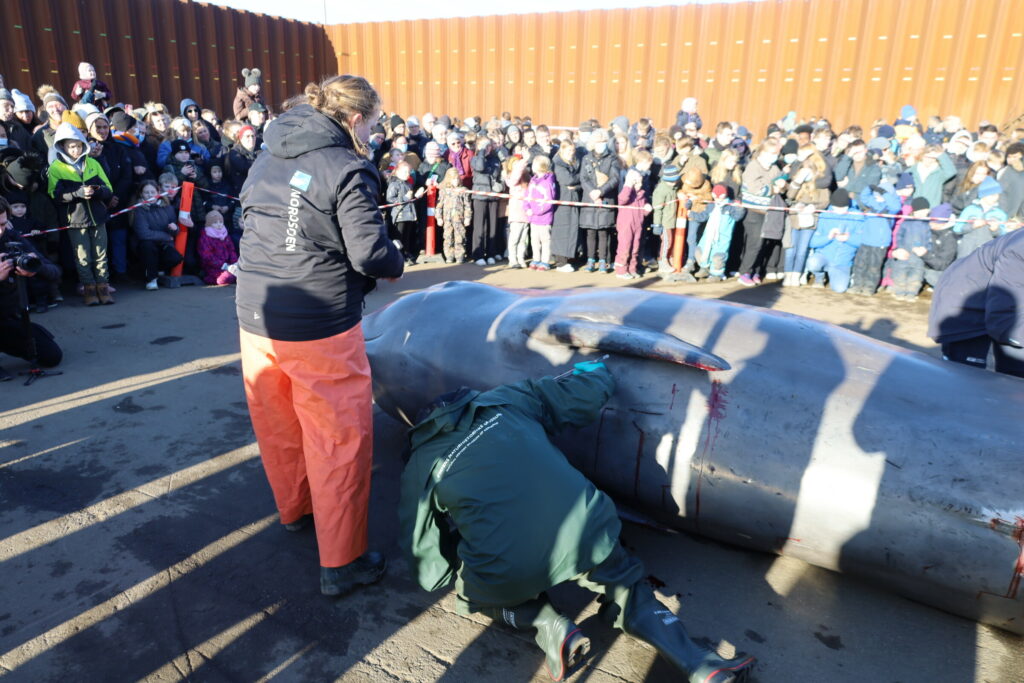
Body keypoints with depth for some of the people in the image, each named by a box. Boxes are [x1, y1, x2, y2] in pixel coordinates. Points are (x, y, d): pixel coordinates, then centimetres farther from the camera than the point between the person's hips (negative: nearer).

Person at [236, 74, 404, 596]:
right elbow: (370, 254, -18)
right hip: (319, 325, -7)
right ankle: (341, 563, 13)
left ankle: (294, 508, 45)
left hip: (256, 316, 8)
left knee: (278, 423, 22)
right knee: (341, 438, 4)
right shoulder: (348, 169, -13)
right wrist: (397, 263, 2)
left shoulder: (267, 158, 8)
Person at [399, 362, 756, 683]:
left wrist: (443, 574, 36)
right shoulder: (508, 399, 15)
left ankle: (548, 624, 8)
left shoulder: (420, 465, 12)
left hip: (506, 570, -1)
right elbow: (588, 396, 16)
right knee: (625, 588, 29)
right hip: (583, 532, 2)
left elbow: (429, 571, 14)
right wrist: (599, 373, 37)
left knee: (476, 594, 32)